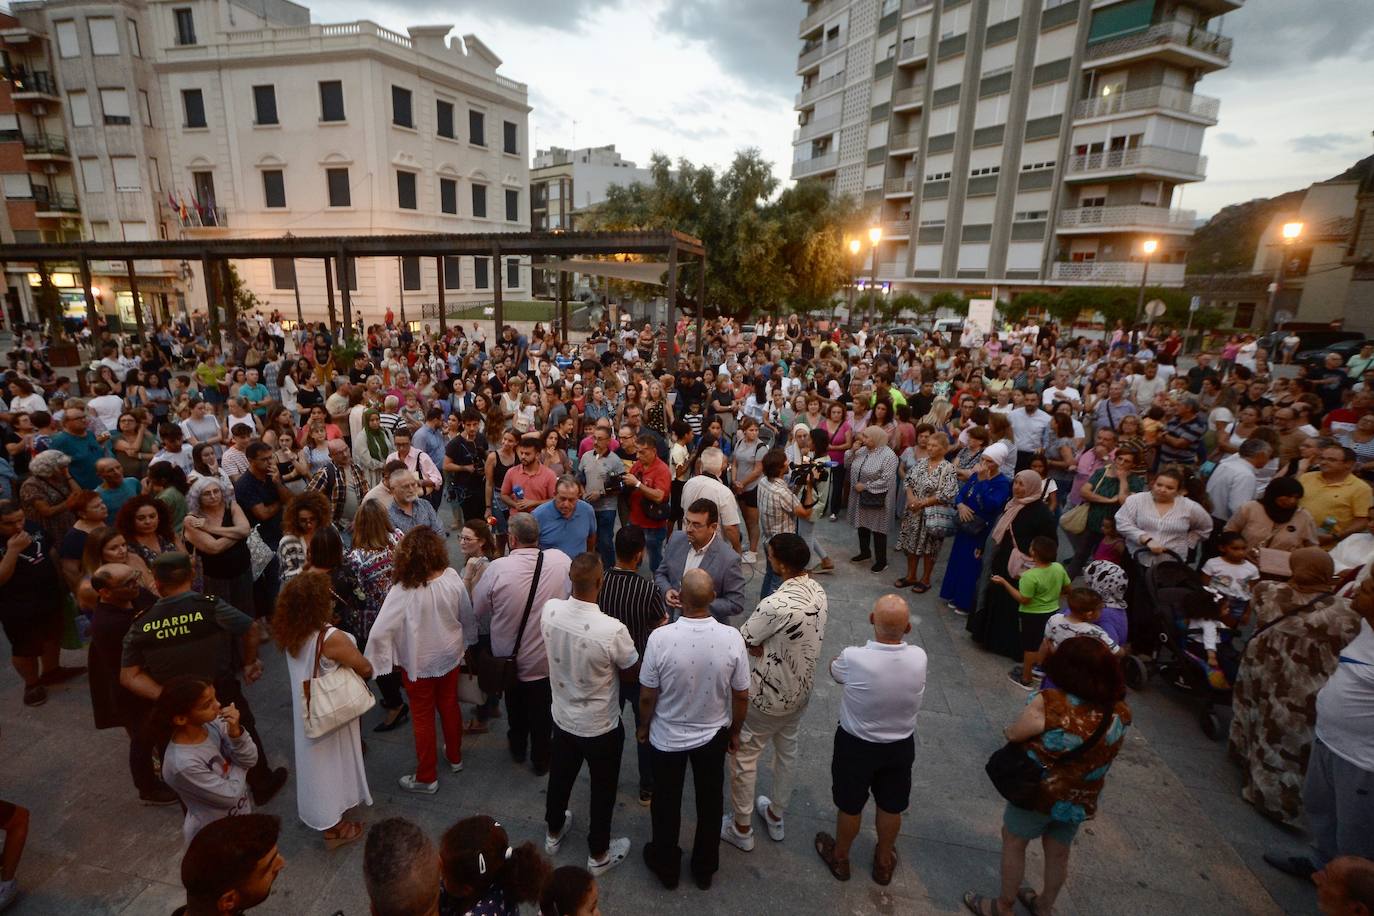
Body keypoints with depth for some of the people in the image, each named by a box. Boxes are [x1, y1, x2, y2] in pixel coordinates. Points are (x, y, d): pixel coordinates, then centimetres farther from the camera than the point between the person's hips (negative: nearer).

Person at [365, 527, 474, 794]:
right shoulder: (452, 578, -19)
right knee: (450, 706, 24)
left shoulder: (402, 591, -29)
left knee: (423, 717, 15)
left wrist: (376, 662, -10)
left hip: (419, 662, -3)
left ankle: (427, 777, 32)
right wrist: (464, 642, 12)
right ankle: (454, 757, 46)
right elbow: (466, 616, -6)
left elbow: (379, 632, -28)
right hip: (449, 655, 4)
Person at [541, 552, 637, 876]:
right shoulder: (612, 630, -35)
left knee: (560, 776, 29)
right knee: (603, 789, 20)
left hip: (562, 716, 5)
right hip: (601, 726, -5)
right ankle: (599, 854, 41)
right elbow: (633, 670, -16)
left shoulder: (549, 610, -20)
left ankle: (554, 832, 54)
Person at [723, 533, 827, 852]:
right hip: (800, 690, 7)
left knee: (743, 757, 15)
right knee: (787, 752, 26)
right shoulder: (818, 591, -9)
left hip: (767, 696, -7)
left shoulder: (777, 604, -35)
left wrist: (760, 645, -4)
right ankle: (776, 816, 47)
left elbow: (741, 641, -23)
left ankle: (741, 828, 33)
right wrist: (767, 644, -6)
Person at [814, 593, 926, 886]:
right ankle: (884, 861, 50)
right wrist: (901, 634, -2)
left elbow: (834, 670, -6)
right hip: (901, 745, 3)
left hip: (856, 745, -3)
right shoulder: (919, 658, -23)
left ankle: (839, 857, 46)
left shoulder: (854, 658, -32)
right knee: (891, 807, 25)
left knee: (850, 805, 21)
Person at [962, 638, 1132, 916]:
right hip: (1081, 801, 5)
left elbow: (1013, 734, -18)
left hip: (1038, 792, -5)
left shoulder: (1050, 703, -30)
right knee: (1058, 854, 26)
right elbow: (1113, 749, 5)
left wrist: (1010, 729, 4)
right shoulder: (1121, 713, -14)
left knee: (1013, 843, 20)